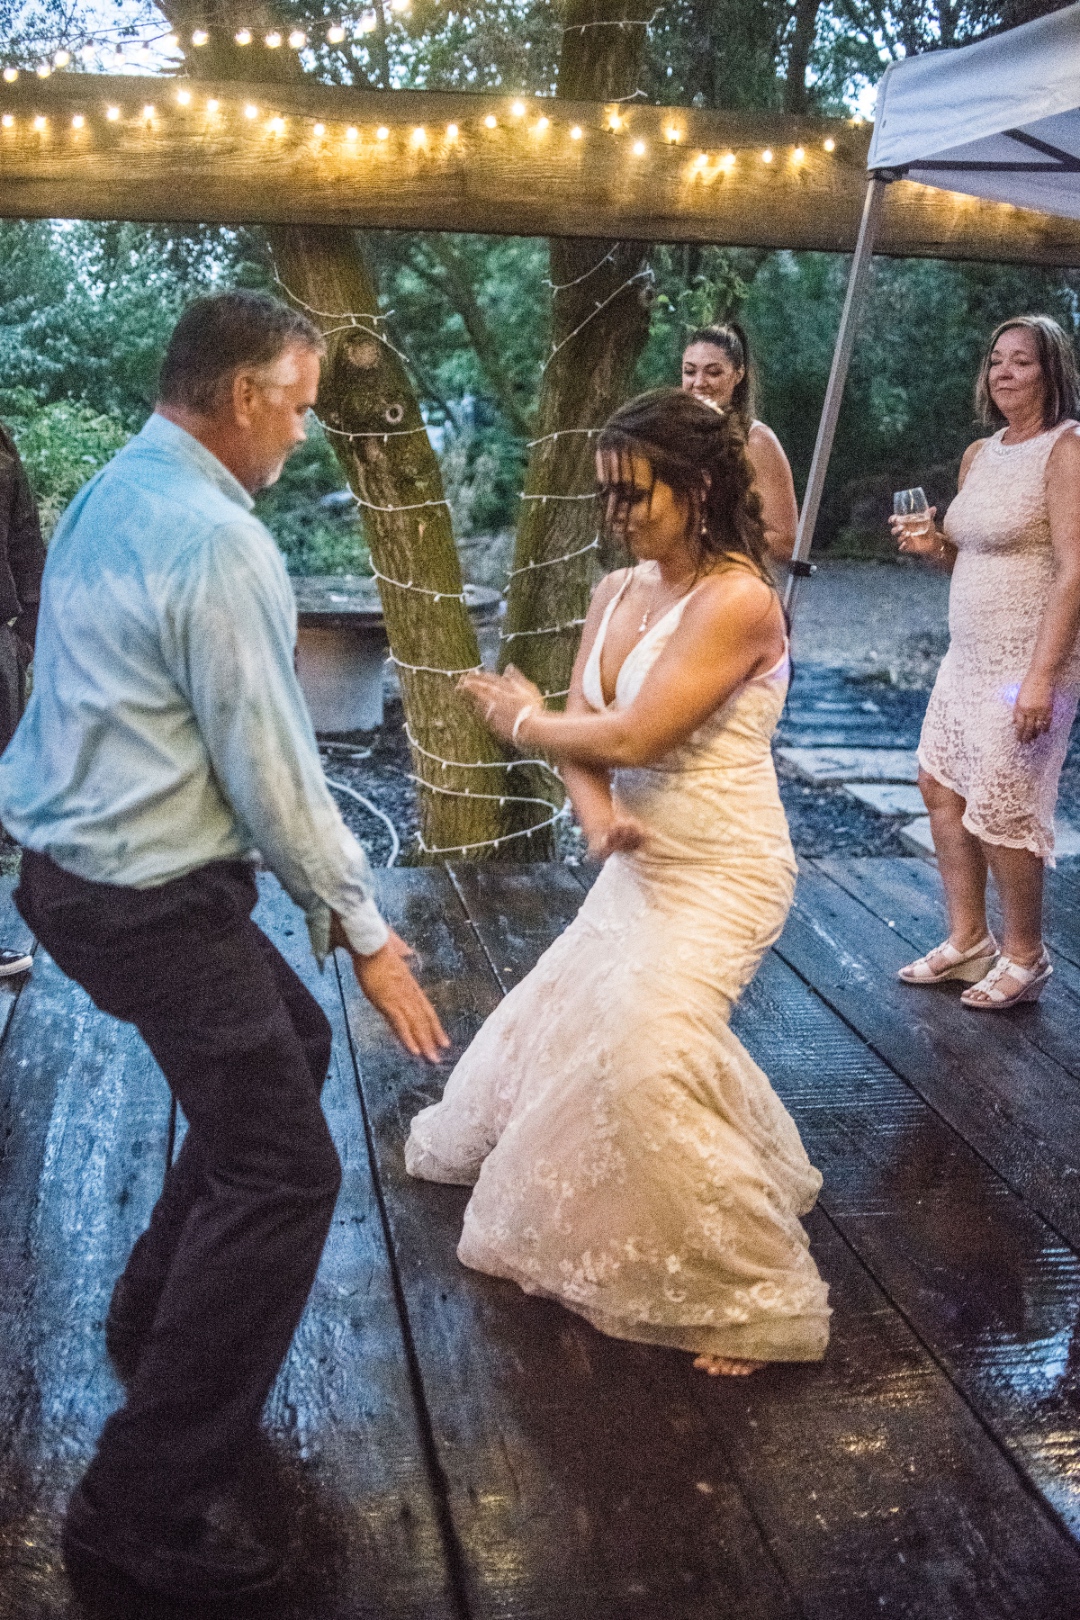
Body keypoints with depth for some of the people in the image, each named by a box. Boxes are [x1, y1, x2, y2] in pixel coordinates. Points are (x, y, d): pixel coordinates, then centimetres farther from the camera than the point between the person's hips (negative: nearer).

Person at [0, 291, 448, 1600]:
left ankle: (155, 1313, 38)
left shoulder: (109, 496, 10)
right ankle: (147, 1505, 4)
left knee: (286, 1043, 26)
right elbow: (271, 771, -19)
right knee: (282, 1170, -6)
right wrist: (365, 933, -9)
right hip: (153, 901, -10)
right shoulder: (216, 541, -20)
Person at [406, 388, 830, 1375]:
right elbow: (585, 728, -1)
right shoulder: (617, 593, 4)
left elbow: (634, 736, -25)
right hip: (644, 861, 9)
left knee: (650, 1042, -21)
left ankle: (749, 1296, -6)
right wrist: (597, 808, -23)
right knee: (570, 1007, 20)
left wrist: (522, 720, -8)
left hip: (723, 873, -9)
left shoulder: (736, 600, -22)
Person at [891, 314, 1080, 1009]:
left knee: (1000, 811, -4)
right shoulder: (979, 454, 12)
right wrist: (932, 546, 1)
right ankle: (969, 942, 24)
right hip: (969, 654, 8)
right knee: (942, 785, 10)